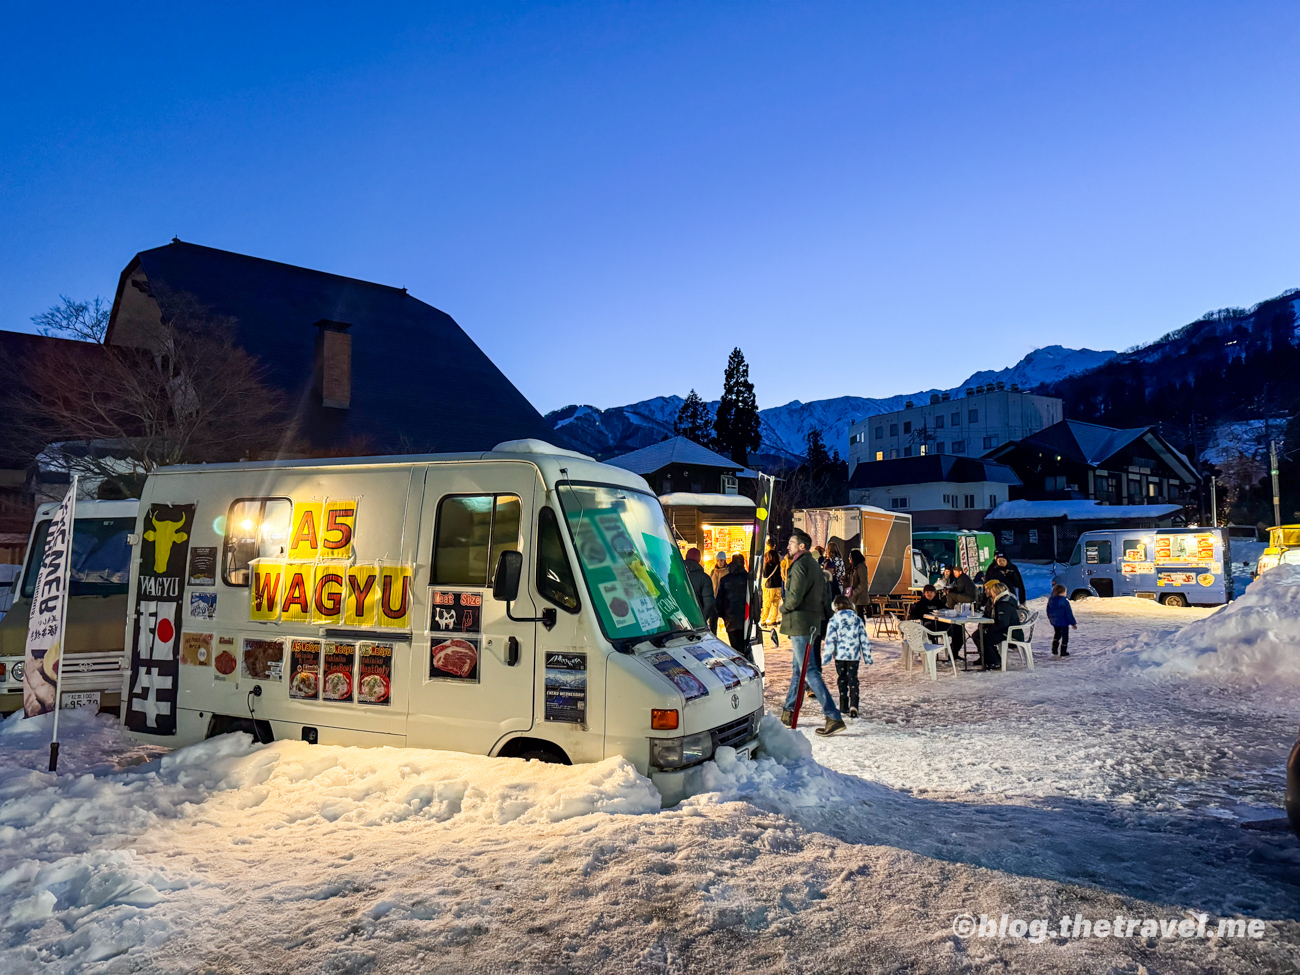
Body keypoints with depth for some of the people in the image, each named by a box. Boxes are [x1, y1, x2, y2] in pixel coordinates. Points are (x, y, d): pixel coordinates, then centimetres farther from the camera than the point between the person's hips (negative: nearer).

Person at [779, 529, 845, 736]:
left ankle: (834, 717, -12)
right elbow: (823, 594, 19)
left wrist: (783, 608, -2)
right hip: (812, 621, 10)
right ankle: (789, 713, 27)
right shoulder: (814, 564, 16)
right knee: (798, 668, 17)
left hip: (799, 622, -10)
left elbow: (794, 597, -22)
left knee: (809, 671, -9)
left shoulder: (800, 564, -15)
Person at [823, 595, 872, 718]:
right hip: (854, 656, 1)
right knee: (853, 679, 2)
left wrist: (826, 657, -3)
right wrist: (867, 657, 11)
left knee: (842, 680, 13)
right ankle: (853, 705, -17)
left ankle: (844, 706, 17)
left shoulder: (834, 620, -4)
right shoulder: (858, 619, 3)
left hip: (840, 655, -1)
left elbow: (830, 640, -7)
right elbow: (864, 640, 5)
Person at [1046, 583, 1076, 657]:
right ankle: (1063, 652, 9)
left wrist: (1051, 619, 26)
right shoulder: (1065, 602, -20)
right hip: (1064, 622, -6)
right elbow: (1069, 614, -16)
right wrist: (1073, 623, -8)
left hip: (1054, 622, 6)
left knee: (1057, 635, 25)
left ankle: (1054, 650, 21)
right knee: (1065, 637, 7)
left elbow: (1048, 612, 11)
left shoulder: (1050, 600, -1)